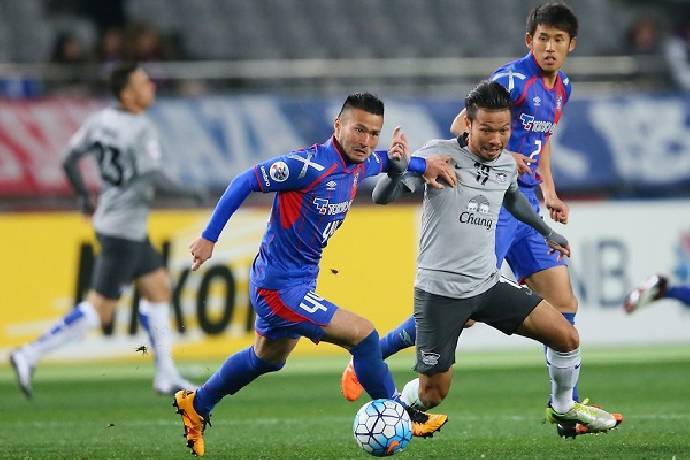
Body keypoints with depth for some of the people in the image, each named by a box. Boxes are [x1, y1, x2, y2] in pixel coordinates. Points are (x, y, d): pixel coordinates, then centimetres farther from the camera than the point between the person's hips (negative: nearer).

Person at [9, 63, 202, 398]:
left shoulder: (100, 120, 3)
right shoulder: (141, 130, -19)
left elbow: (69, 162, 6)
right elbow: (155, 180, -23)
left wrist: (84, 196, 21)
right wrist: (189, 193, -7)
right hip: (123, 231, -9)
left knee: (158, 288, 17)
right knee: (99, 310, -6)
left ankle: (166, 376, 20)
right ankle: (30, 356, -6)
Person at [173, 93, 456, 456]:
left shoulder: (360, 164, 0)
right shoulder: (310, 164, -26)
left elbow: (387, 163, 25)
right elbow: (245, 183, -21)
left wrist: (422, 164, 5)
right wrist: (209, 238, -19)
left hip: (298, 282, 10)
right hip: (280, 287, -10)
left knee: (267, 358, 30)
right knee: (363, 334, -14)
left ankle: (196, 405, 48)